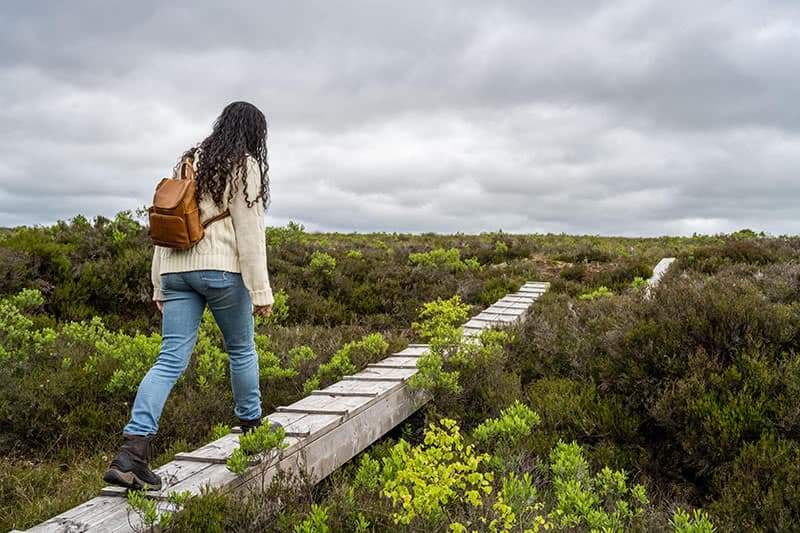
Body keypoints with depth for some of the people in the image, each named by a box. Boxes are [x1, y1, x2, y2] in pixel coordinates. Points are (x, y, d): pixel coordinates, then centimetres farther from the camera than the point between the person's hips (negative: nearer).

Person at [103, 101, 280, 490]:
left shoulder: (188, 162, 19)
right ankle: (251, 424, 31)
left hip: (176, 269, 6)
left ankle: (132, 451, -12)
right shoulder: (244, 166, -2)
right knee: (241, 349, 15)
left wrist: (160, 286, 20)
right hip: (220, 269, -6)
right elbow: (249, 232, -9)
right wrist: (261, 290, -8)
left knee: (171, 359, 0)